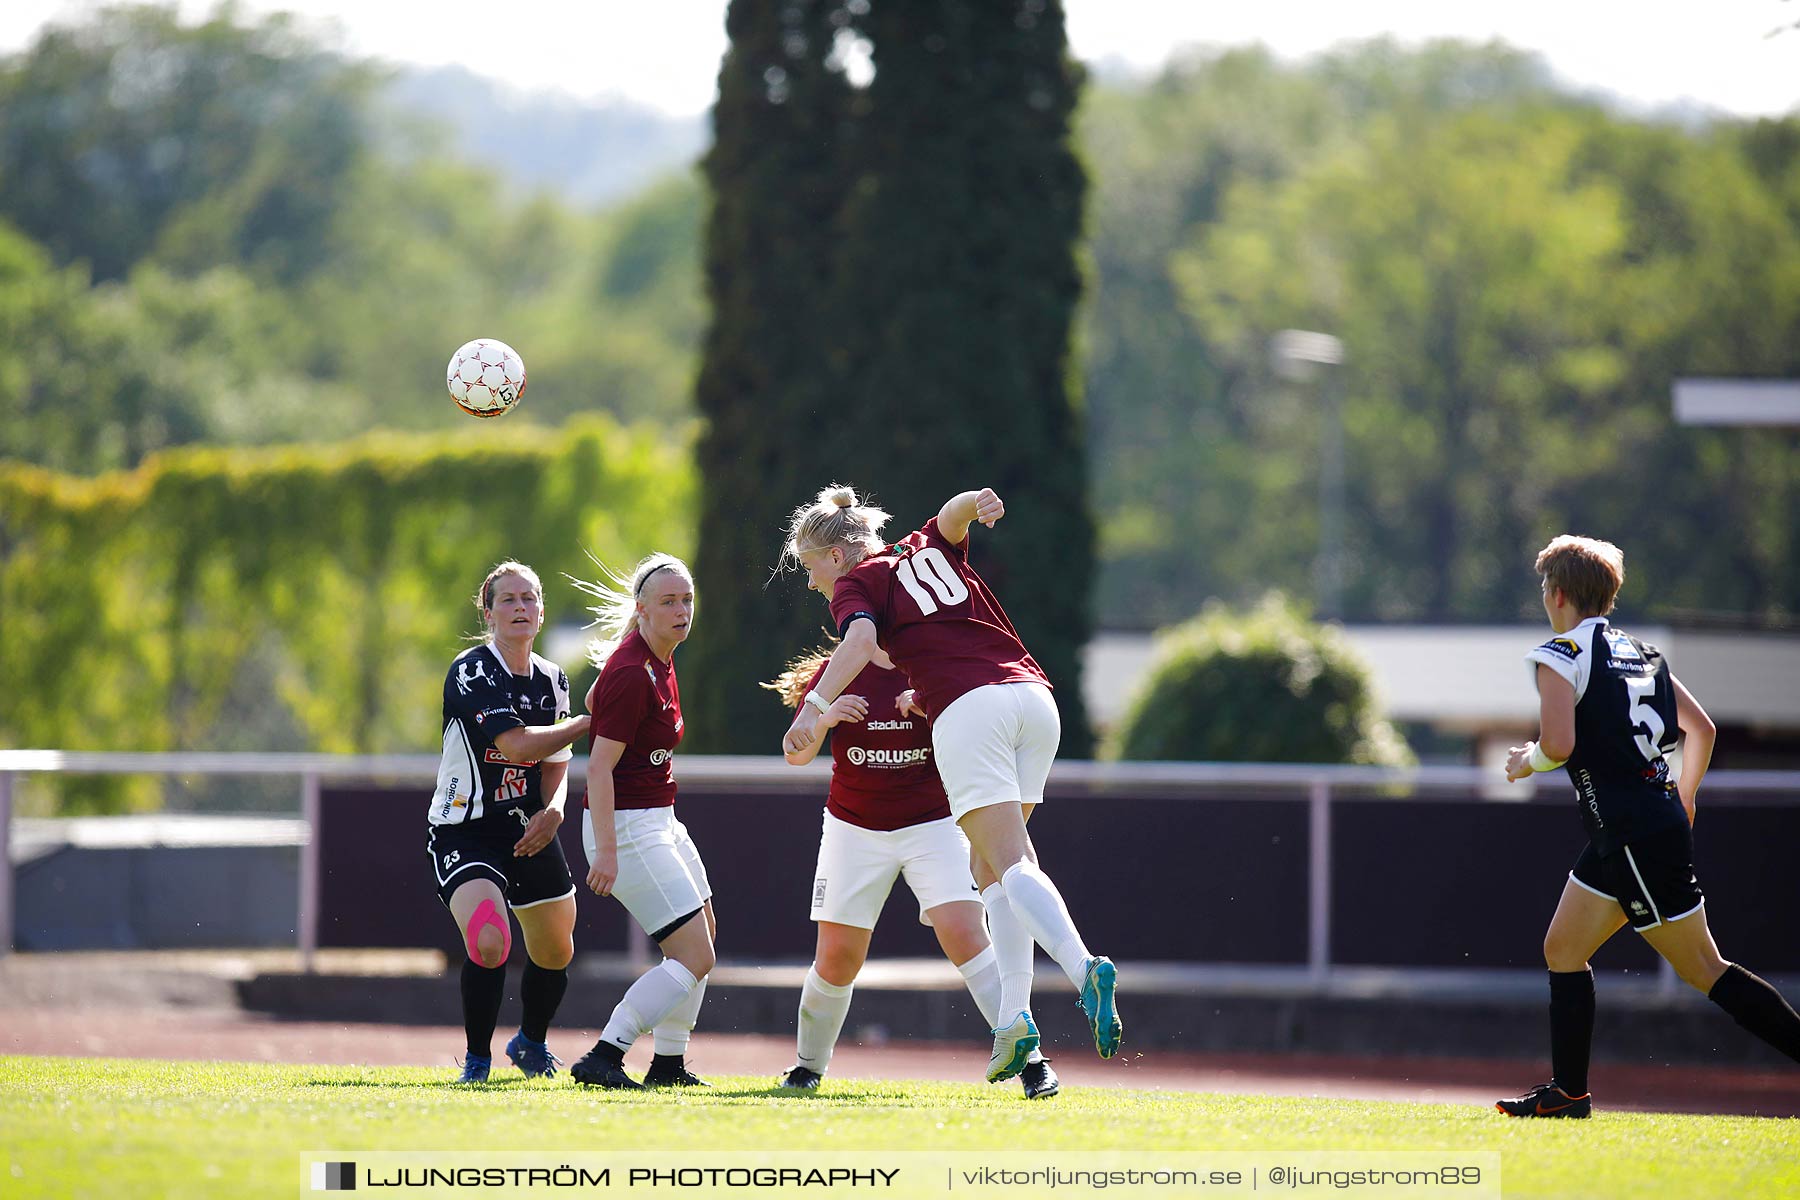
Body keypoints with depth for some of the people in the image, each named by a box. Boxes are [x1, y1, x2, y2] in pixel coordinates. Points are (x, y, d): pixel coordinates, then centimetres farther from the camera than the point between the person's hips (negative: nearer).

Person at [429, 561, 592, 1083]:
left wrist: (552, 810, -10)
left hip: (531, 832, 6)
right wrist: (588, 722, -17)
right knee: (489, 944, -26)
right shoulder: (471, 672, -15)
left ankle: (531, 1042, 45)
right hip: (464, 830, -6)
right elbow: (517, 744, -26)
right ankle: (477, 1060, -6)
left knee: (555, 953, 15)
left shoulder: (552, 680, 6)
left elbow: (554, 766, 11)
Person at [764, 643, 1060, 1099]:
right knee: (837, 958, 1)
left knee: (966, 937, -18)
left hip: (932, 826, -1)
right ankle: (808, 1065, 24)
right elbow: (796, 754, -12)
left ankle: (1031, 1062, -17)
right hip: (855, 831, 1)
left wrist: (934, 710, -29)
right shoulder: (835, 672, -4)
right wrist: (824, 719, -33)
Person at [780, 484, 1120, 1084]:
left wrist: (815, 707, -20)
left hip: (969, 708, -7)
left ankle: (1086, 971, -39)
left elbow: (861, 640, -10)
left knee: (1010, 863, -15)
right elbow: (954, 513, 10)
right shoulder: (930, 549, 29)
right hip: (1033, 695, 7)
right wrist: (976, 501, -13)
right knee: (988, 862, 13)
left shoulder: (856, 584, 10)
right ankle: (1014, 1018, 1)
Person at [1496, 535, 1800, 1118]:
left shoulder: (1560, 655, -9)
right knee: (1563, 949, 14)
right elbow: (1700, 727, 16)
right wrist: (1683, 801, 26)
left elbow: (1559, 744, -21)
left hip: (1635, 837, -9)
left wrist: (1527, 760, 0)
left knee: (1703, 969, -6)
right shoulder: (1642, 653, 16)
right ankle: (1567, 1092, 14)